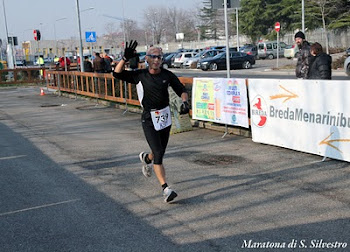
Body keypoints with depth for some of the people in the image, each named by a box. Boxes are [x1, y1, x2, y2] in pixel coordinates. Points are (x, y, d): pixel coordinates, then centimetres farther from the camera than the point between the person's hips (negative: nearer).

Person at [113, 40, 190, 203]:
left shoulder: (167, 75, 2)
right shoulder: (140, 75, -3)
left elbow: (181, 90, 5)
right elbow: (117, 74, -8)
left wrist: (184, 102, -15)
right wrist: (125, 58, -20)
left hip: (165, 118, 3)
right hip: (149, 119, -3)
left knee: (160, 153, 15)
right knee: (158, 154, -13)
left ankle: (146, 158, 52)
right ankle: (165, 189, -13)